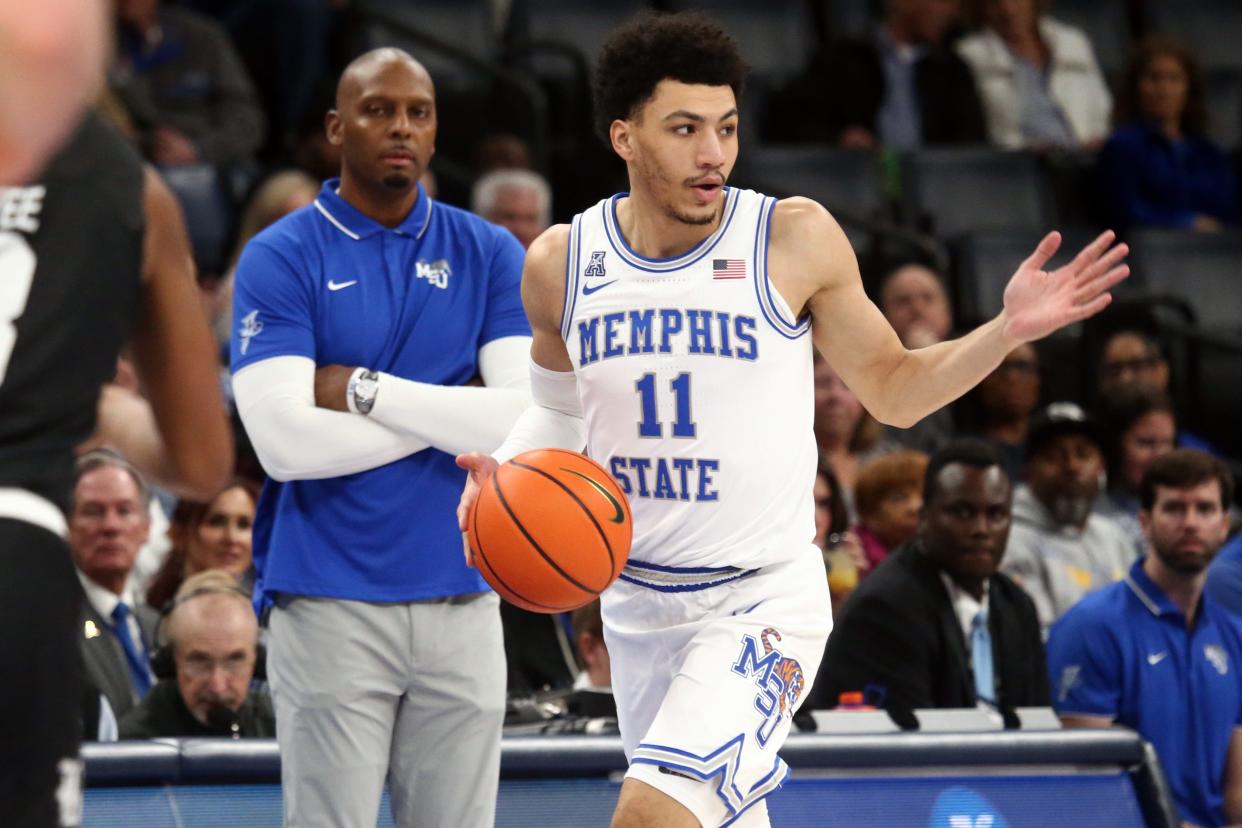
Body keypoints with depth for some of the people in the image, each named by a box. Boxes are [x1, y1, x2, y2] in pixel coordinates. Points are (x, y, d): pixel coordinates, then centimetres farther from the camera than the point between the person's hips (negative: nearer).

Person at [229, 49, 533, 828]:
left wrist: (366, 391, -10)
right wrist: (455, 417, -8)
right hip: (330, 607, -3)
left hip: (462, 602, 3)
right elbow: (284, 440, -14)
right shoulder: (279, 259, -2)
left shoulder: (489, 255, 7)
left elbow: (533, 419, -6)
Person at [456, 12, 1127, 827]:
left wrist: (1008, 330, -14)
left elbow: (894, 389, 2)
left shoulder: (795, 240, -9)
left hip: (763, 600, -4)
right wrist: (502, 469, -3)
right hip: (639, 601, 5)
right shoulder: (561, 264, -1)